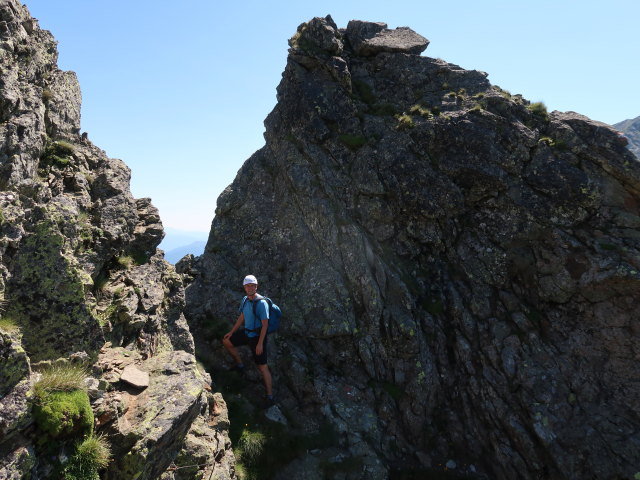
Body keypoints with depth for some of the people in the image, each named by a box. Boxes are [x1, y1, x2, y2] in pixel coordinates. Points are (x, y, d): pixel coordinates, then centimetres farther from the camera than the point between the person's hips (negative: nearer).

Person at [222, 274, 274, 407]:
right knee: (226, 341, 16)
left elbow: (265, 324, -22)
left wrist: (260, 344, -24)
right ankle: (239, 365, 30)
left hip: (257, 337, -8)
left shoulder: (261, 303, -22)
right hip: (246, 333, 8)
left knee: (263, 367, -5)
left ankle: (270, 397, 4)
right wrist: (231, 332, 18)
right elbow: (241, 318, 16)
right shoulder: (245, 300, 3)